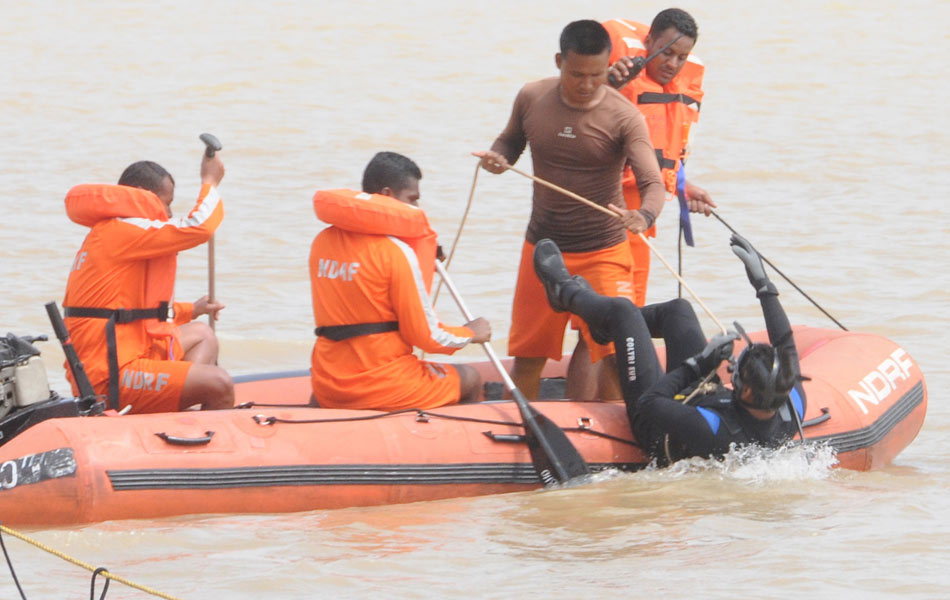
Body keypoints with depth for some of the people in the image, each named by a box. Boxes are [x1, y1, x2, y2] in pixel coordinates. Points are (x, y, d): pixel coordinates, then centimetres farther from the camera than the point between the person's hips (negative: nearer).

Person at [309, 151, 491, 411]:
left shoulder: (321, 243, 5)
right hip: (383, 389, -6)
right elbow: (425, 336, -10)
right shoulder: (397, 253, -14)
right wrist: (470, 333, 9)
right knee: (470, 379, 16)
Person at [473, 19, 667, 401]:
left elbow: (652, 182, -24)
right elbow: (510, 140, 14)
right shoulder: (532, 99, -5)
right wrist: (497, 157, -10)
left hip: (602, 252, -3)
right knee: (526, 356, 13)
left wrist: (644, 216, -47)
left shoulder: (623, 117, -16)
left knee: (615, 355, -11)